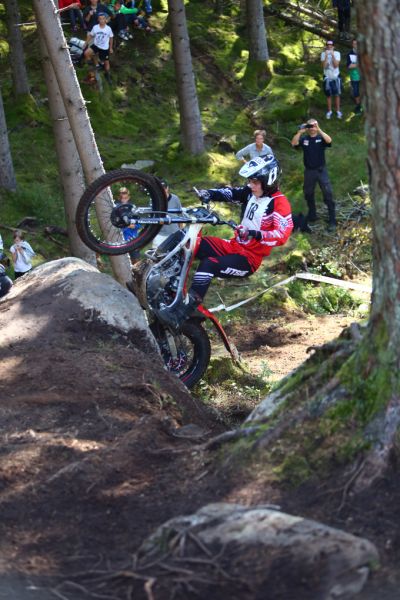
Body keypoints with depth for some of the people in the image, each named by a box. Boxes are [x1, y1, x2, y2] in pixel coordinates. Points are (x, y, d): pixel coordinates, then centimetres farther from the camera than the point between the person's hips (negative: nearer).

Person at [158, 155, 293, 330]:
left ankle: (180, 315, -35)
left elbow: (282, 235, -26)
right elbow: (230, 193, 4)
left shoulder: (279, 203, -15)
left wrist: (255, 234, -39)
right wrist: (209, 194, -15)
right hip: (234, 246, 8)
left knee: (209, 264, -32)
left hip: (250, 258, -8)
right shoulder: (253, 193, 9)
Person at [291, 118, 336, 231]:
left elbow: (329, 140, -23)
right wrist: (300, 132, -21)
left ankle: (332, 221, -5)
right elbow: (294, 143, -14)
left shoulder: (321, 138, -2)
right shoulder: (304, 139, 2)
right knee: (308, 194, 16)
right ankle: (312, 216, 35)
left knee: (328, 194, -8)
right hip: (309, 171, 3)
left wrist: (319, 130, -27)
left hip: (321, 170, -3)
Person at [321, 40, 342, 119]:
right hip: (327, 77, 0)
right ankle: (329, 111, 18)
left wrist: (332, 55, -25)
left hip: (336, 77, 0)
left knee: (337, 94, 5)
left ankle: (338, 111, 16)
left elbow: (336, 65, -18)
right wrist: (326, 56, -25)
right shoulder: (323, 54, -8)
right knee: (328, 95, 6)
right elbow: (324, 66, -17)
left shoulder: (337, 53, -9)